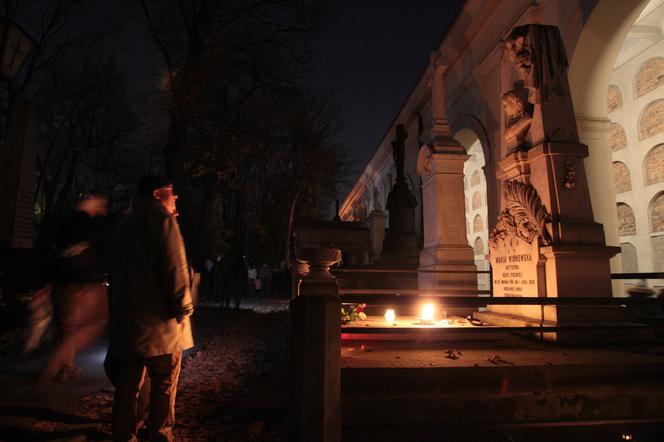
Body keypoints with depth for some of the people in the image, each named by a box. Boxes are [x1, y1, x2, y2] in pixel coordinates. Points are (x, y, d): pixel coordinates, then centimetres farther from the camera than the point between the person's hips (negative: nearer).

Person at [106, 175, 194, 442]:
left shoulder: (126, 225, 17)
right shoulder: (162, 218, -8)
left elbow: (116, 271, 21)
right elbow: (174, 266, -17)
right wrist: (184, 307, -11)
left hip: (126, 317, 8)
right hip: (159, 319, -7)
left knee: (127, 383, 13)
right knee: (164, 384, 4)